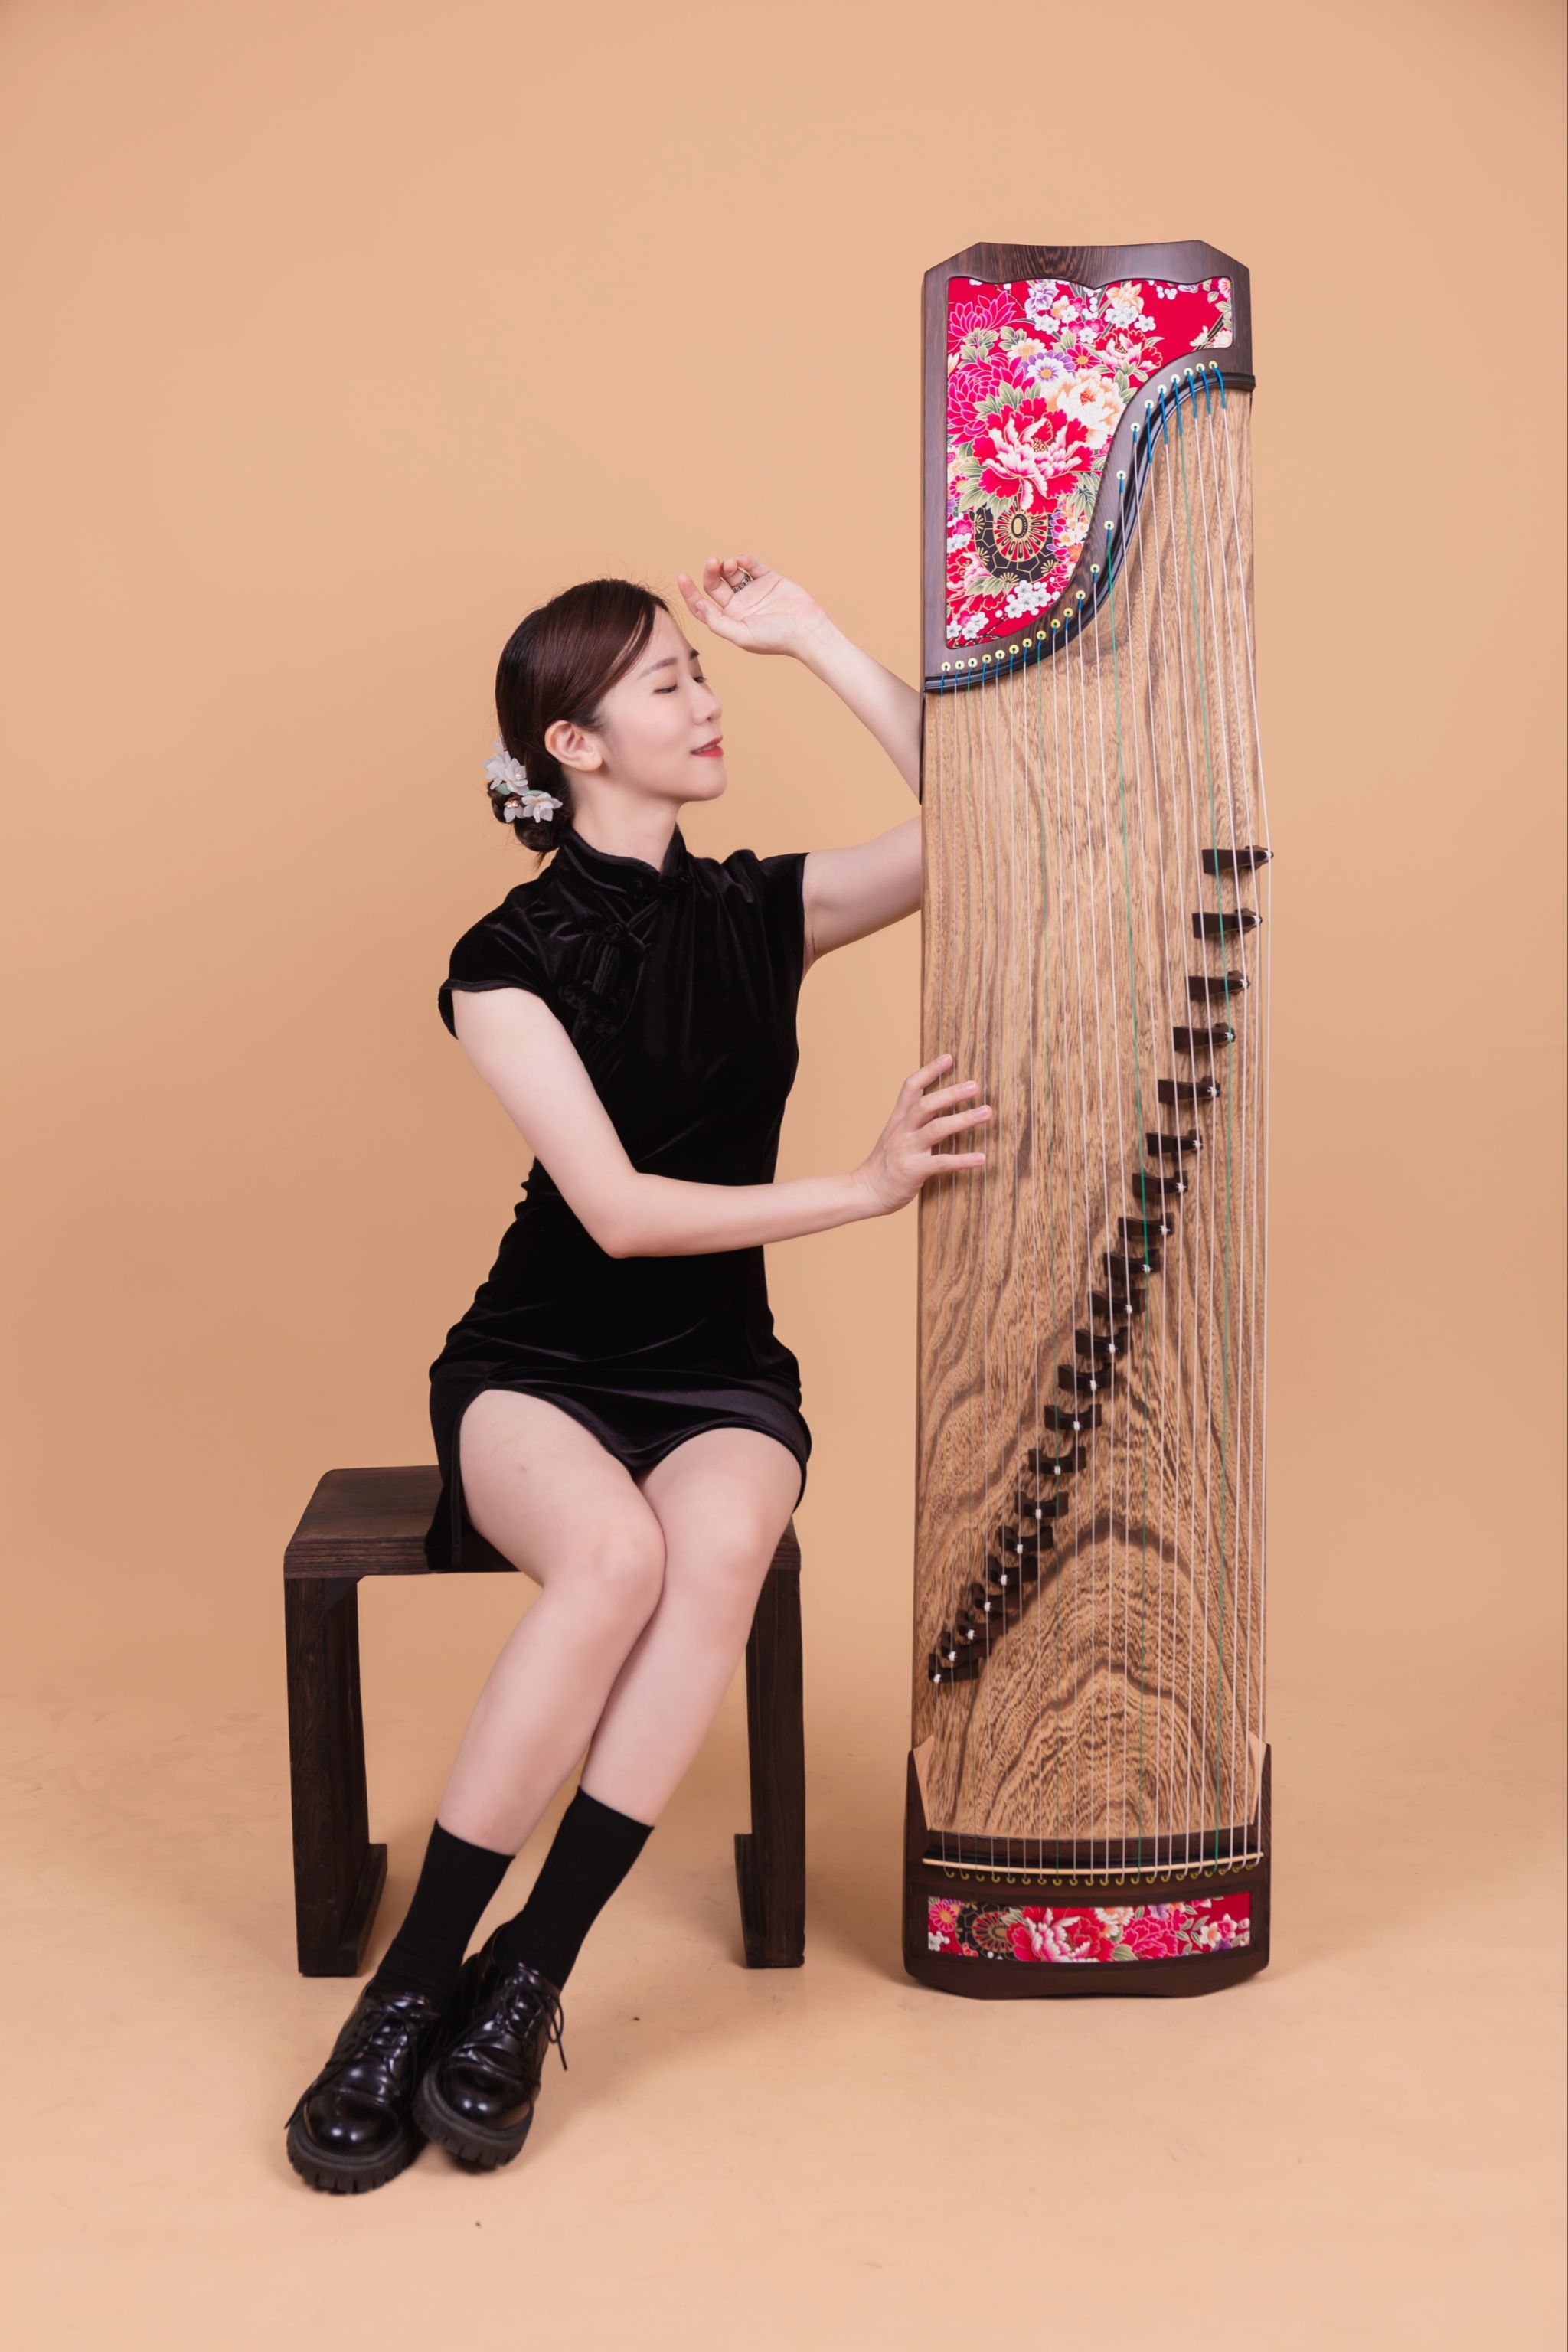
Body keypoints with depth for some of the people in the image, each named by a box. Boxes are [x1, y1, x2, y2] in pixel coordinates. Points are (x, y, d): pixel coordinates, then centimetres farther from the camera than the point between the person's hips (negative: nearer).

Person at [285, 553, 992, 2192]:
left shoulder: (759, 912, 6)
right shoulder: (510, 962, -6)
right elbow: (619, 1212, -15)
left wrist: (812, 638, -1)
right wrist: (863, 1187, -20)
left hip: (718, 1376, 3)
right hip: (538, 1368, -3)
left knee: (718, 1548, -33)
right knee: (614, 1553, -35)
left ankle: (524, 1985, -23)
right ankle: (408, 1992, -21)